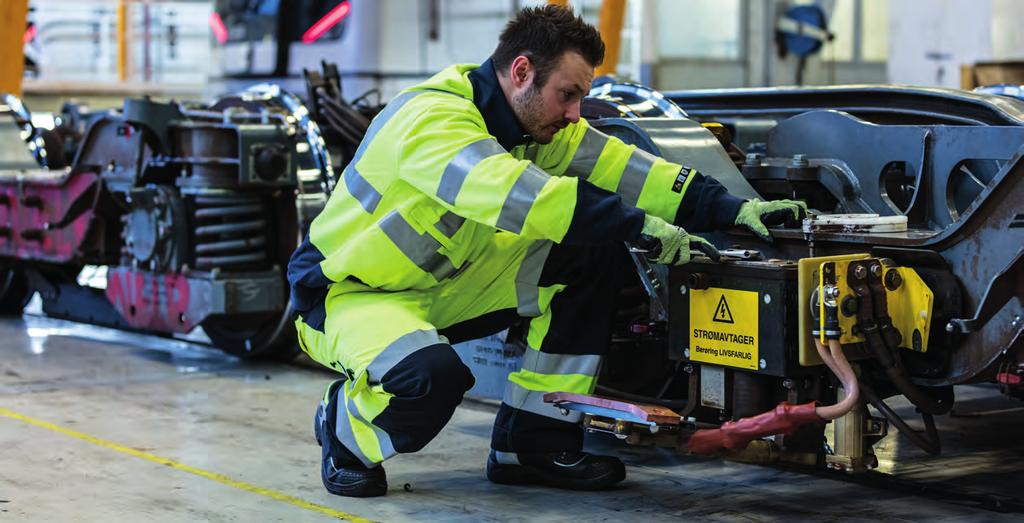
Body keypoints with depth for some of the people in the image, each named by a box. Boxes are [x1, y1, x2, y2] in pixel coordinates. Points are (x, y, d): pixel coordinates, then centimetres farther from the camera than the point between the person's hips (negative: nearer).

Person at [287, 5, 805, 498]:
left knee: (590, 257, -5)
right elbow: (513, 194, -43)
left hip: (444, 287, 9)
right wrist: (637, 225, -46)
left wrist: (729, 209, -19)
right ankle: (343, 428, -3)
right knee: (433, 377, -39)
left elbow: (614, 165, -8)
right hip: (349, 293, -8)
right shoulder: (431, 118, -28)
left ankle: (531, 446, 0)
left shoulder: (531, 120, -2)